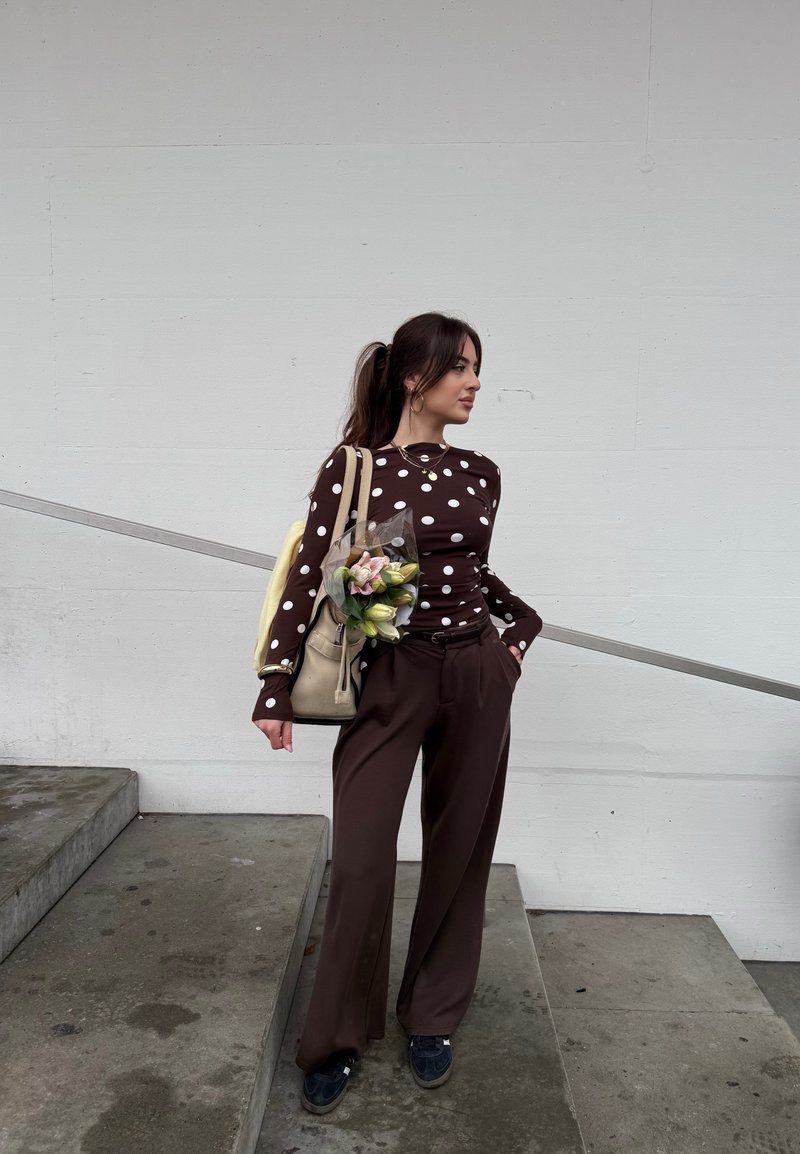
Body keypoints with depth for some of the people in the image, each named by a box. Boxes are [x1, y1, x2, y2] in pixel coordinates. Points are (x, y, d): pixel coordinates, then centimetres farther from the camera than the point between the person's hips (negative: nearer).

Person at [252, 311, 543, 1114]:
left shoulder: (479, 473, 5)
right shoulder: (350, 468, -7)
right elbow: (307, 581, -7)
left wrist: (522, 624, 9)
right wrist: (276, 690, -8)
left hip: (477, 676, 4)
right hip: (388, 679, -4)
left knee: (458, 853, 11)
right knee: (361, 859, -4)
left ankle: (433, 1020, 31)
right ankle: (337, 1040, 17)